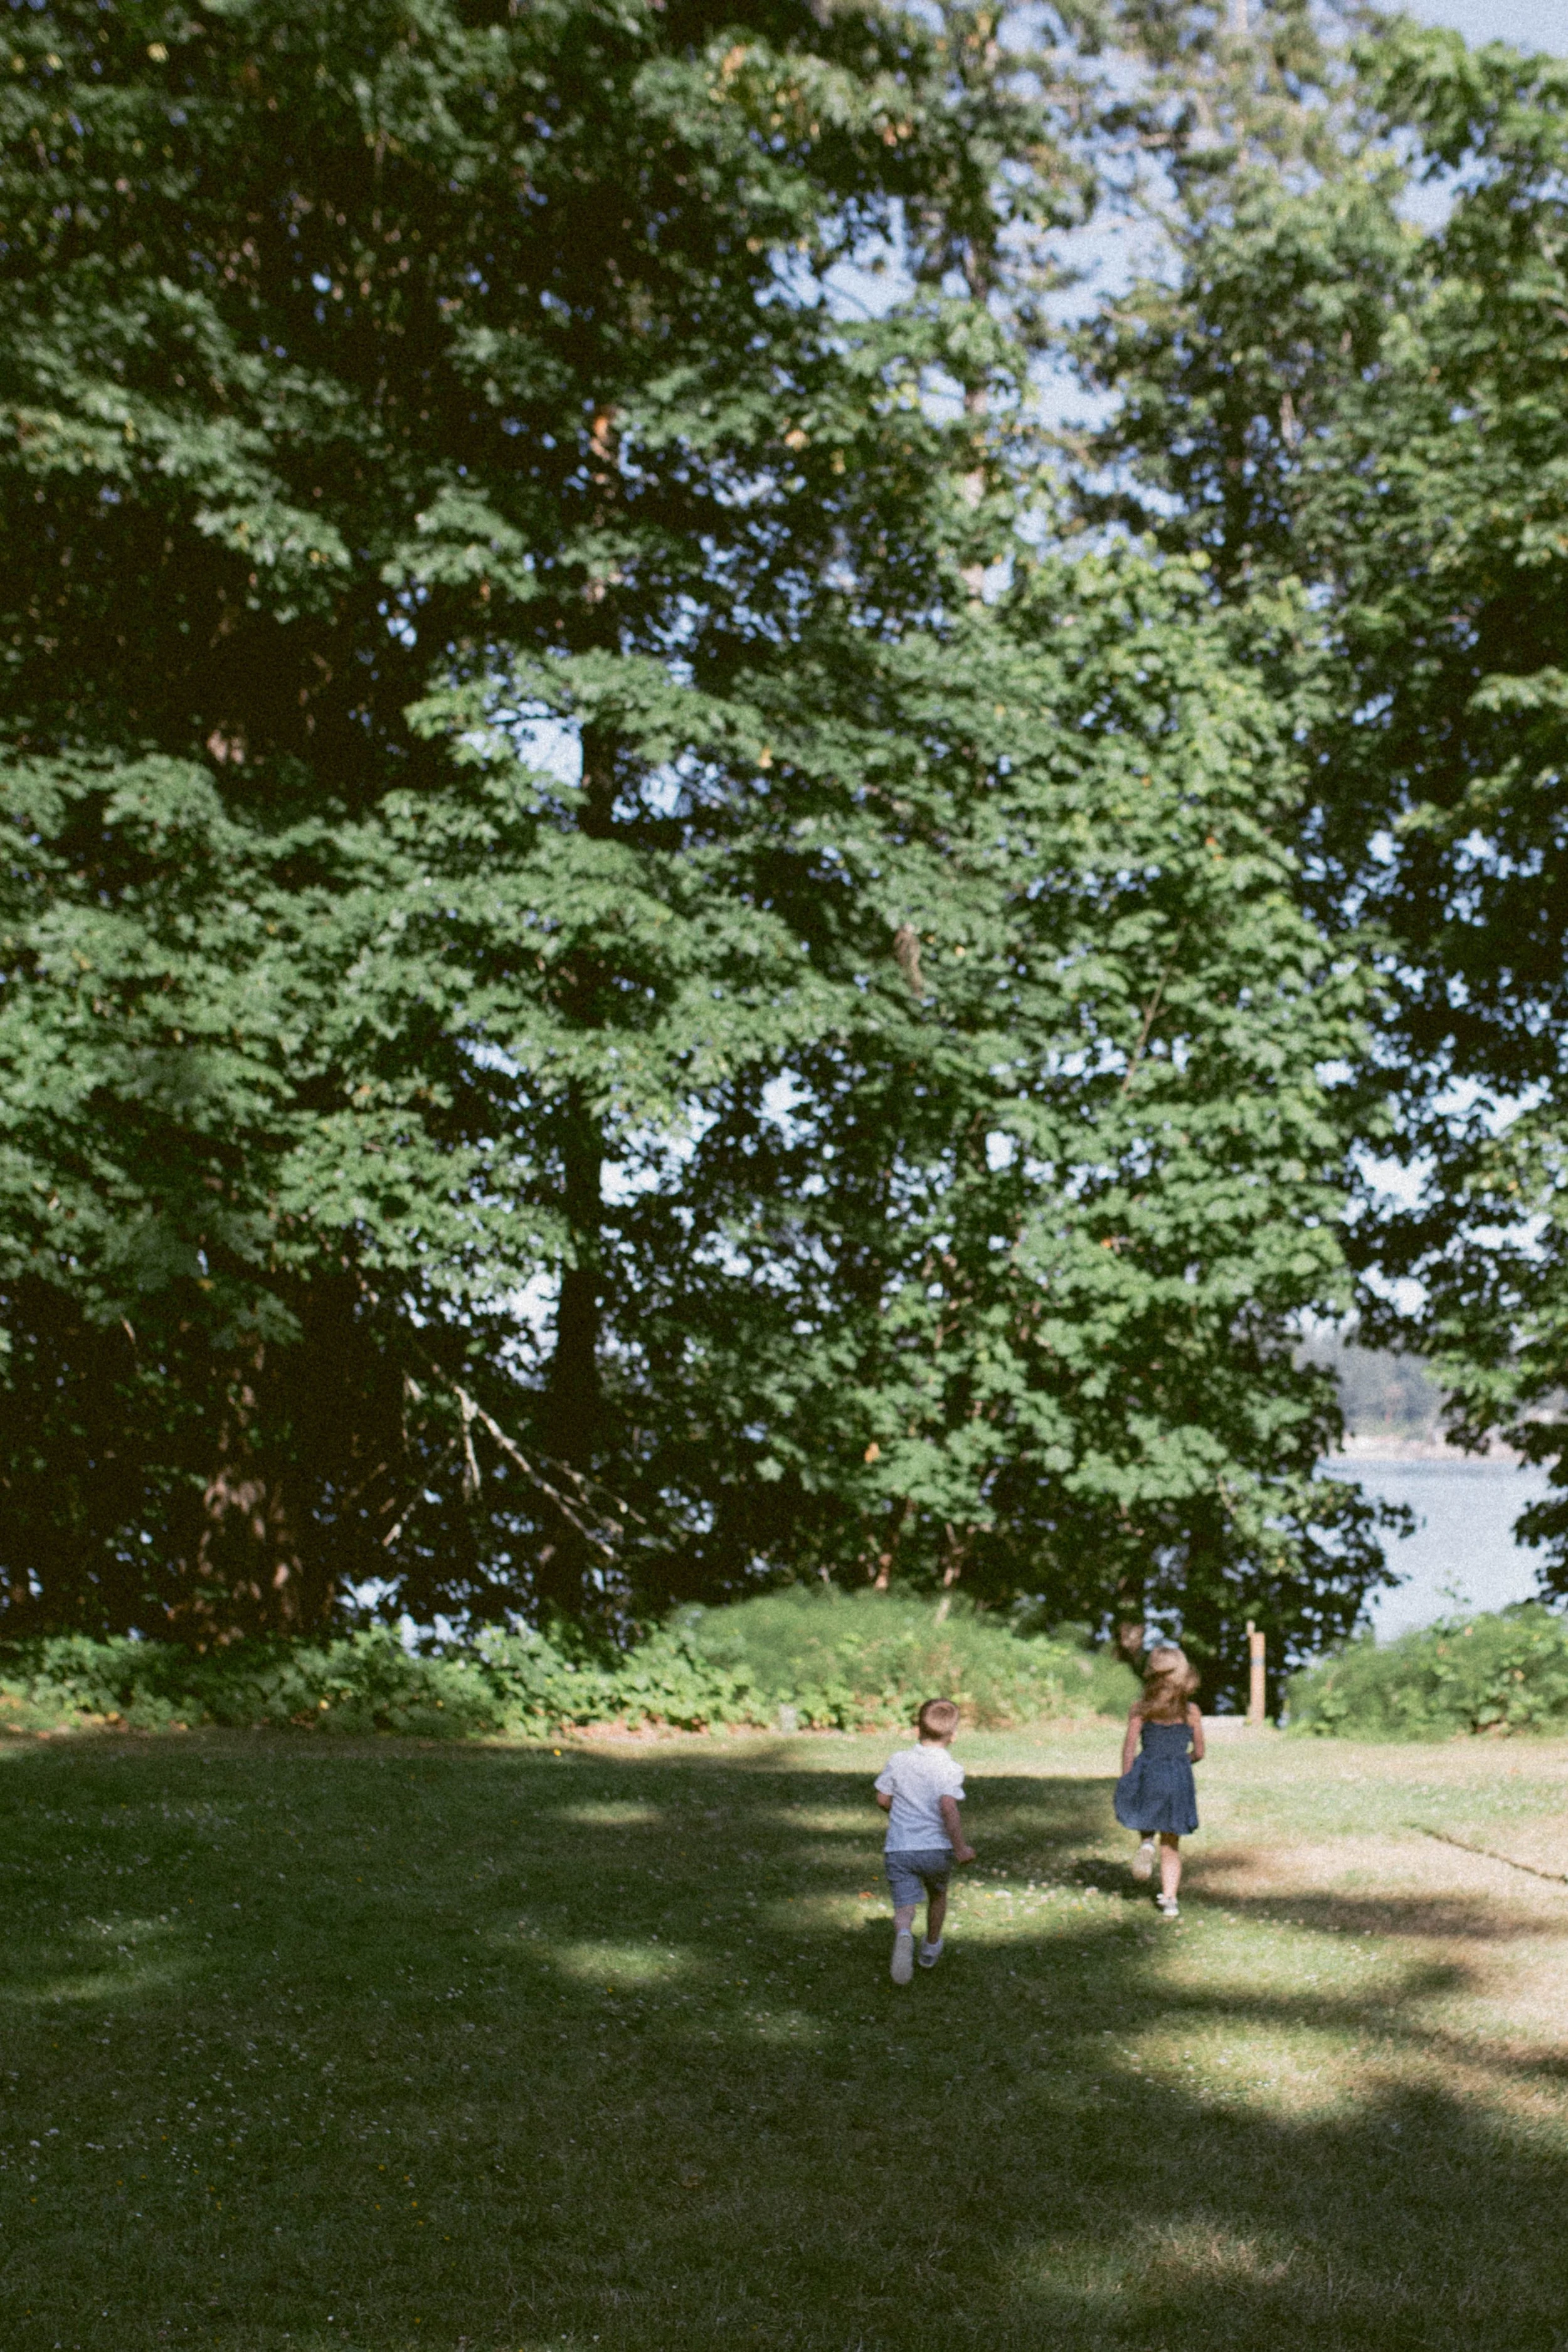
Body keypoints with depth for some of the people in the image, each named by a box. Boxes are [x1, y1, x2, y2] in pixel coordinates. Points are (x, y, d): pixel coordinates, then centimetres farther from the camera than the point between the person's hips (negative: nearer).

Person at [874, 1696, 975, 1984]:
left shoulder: (898, 1761, 2)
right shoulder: (950, 1769, -10)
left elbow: (883, 1799, 8)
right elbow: (948, 1806, -23)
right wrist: (960, 1848, -16)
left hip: (899, 1849, 1)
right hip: (936, 1849, -1)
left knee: (904, 1907, -5)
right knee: (938, 1894, 27)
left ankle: (903, 1935, -38)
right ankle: (931, 1949, 42)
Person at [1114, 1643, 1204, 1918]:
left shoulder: (1140, 1708, -4)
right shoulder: (1191, 1711, -1)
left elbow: (1129, 1748, -6)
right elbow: (1199, 1753, 5)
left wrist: (1125, 1781, 2)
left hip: (1146, 1774, 0)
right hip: (1179, 1778, 1)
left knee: (1146, 1821, 29)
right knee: (1171, 1844, 12)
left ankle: (1147, 1843, -4)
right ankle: (1169, 1898, 2)